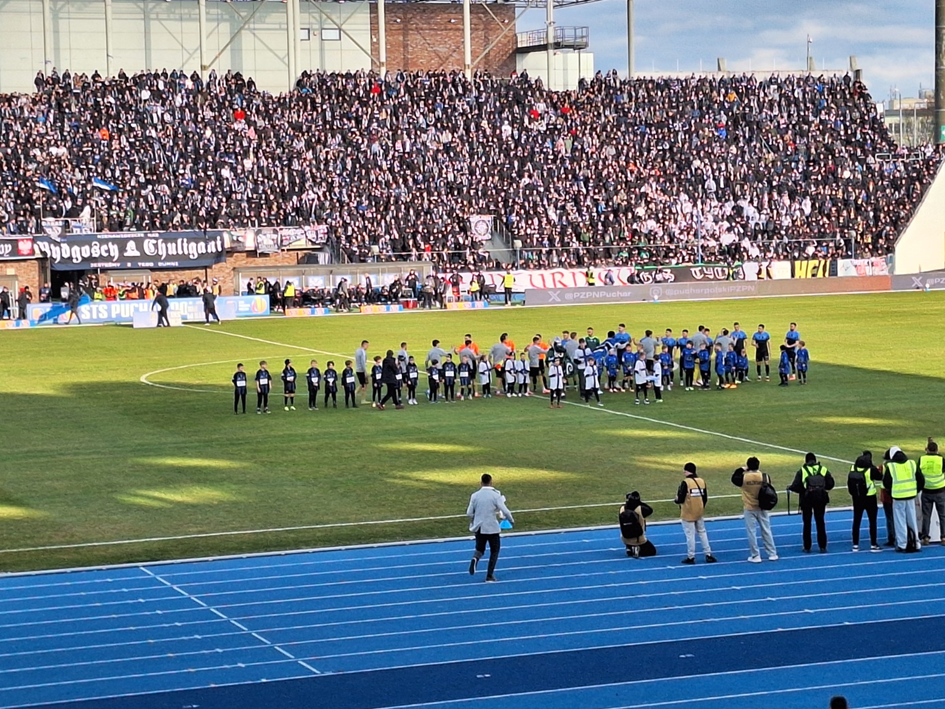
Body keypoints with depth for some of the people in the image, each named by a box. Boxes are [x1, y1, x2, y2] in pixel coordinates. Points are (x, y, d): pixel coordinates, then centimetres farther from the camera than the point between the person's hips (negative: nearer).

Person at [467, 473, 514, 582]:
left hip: (479, 527, 2)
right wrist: (511, 520, 4)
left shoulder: (475, 495, -2)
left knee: (479, 549, 17)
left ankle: (475, 559, -19)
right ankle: (490, 575, 8)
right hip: (492, 527, -2)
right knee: (494, 551, 14)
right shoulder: (496, 495, -10)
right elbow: (505, 511, -15)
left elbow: (469, 513, 0)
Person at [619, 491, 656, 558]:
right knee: (652, 551, 17)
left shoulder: (622, 508, -11)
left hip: (625, 540, 4)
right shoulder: (640, 509, -20)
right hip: (639, 541, -4)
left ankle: (630, 549, 13)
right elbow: (650, 510, 1)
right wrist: (641, 503, 8)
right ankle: (639, 551, -9)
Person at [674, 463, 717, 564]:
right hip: (699, 513, 6)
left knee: (690, 535, 2)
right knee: (702, 532, 16)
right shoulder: (702, 481, 1)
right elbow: (705, 498, 7)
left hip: (688, 513, -6)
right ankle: (708, 554, 17)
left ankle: (691, 557, 7)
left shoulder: (685, 482, -18)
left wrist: (676, 501, 4)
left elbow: (680, 499, -19)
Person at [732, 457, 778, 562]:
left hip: (749, 509, -3)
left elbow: (733, 478, 4)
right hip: (763, 508, 3)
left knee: (751, 532, 4)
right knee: (766, 531, 12)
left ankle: (755, 556, 5)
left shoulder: (744, 477, -15)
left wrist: (742, 469, 9)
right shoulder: (765, 476, -8)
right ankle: (772, 554, 17)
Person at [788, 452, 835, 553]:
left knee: (807, 523, 8)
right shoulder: (823, 470, 5)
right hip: (821, 498, 2)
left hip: (807, 499, -2)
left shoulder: (801, 471, -3)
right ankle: (822, 546, 10)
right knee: (820, 522, 11)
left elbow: (796, 486, -11)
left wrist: (789, 488, 10)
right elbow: (830, 484, 2)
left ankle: (807, 547, 10)